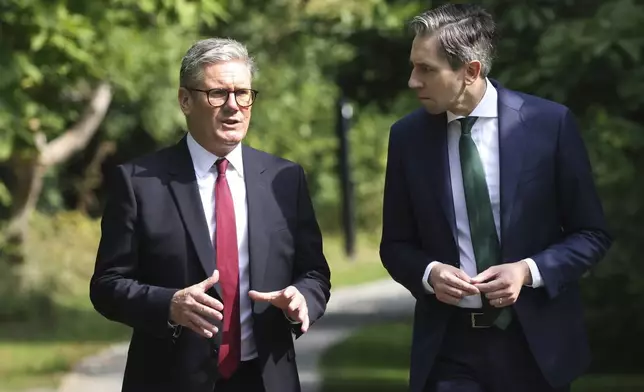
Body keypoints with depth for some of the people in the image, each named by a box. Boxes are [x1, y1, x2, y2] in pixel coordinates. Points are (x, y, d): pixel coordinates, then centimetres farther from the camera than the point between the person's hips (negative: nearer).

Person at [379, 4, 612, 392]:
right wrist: (429, 273, -13)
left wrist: (529, 271, -16)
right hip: (448, 348, 1)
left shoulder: (550, 122, -7)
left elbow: (592, 233, -1)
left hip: (534, 341, -1)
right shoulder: (408, 136, -1)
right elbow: (396, 244, 8)